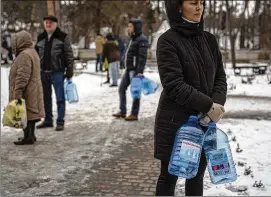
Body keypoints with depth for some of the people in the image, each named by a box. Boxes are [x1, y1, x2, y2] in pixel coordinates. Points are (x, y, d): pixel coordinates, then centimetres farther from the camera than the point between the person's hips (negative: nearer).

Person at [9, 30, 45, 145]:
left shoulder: (24, 55, -19)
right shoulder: (32, 52, 15)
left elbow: (22, 77, -24)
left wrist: (18, 93, -22)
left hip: (26, 92, -10)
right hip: (32, 91, 10)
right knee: (30, 113, 16)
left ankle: (28, 137, 2)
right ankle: (30, 135, 24)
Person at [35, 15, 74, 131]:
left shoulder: (63, 37, -4)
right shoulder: (40, 38, 12)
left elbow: (69, 55, -5)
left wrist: (69, 71, -10)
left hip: (57, 72, -5)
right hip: (43, 72, 5)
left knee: (60, 98, 0)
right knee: (46, 98, 13)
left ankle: (60, 122, 7)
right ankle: (48, 120, 24)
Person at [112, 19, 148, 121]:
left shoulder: (142, 39, -12)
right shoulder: (132, 38, 17)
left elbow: (143, 57, -19)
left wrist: (140, 71, -25)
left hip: (135, 69, -10)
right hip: (128, 69, 10)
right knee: (121, 89, 12)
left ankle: (134, 114, 4)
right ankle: (122, 112, 20)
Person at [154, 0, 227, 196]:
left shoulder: (209, 40, 8)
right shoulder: (168, 40, -10)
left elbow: (220, 77, 8)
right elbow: (173, 84, -18)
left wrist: (217, 103, -12)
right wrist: (208, 105, -19)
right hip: (175, 121, -5)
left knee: (197, 175, 15)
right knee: (170, 175, 8)